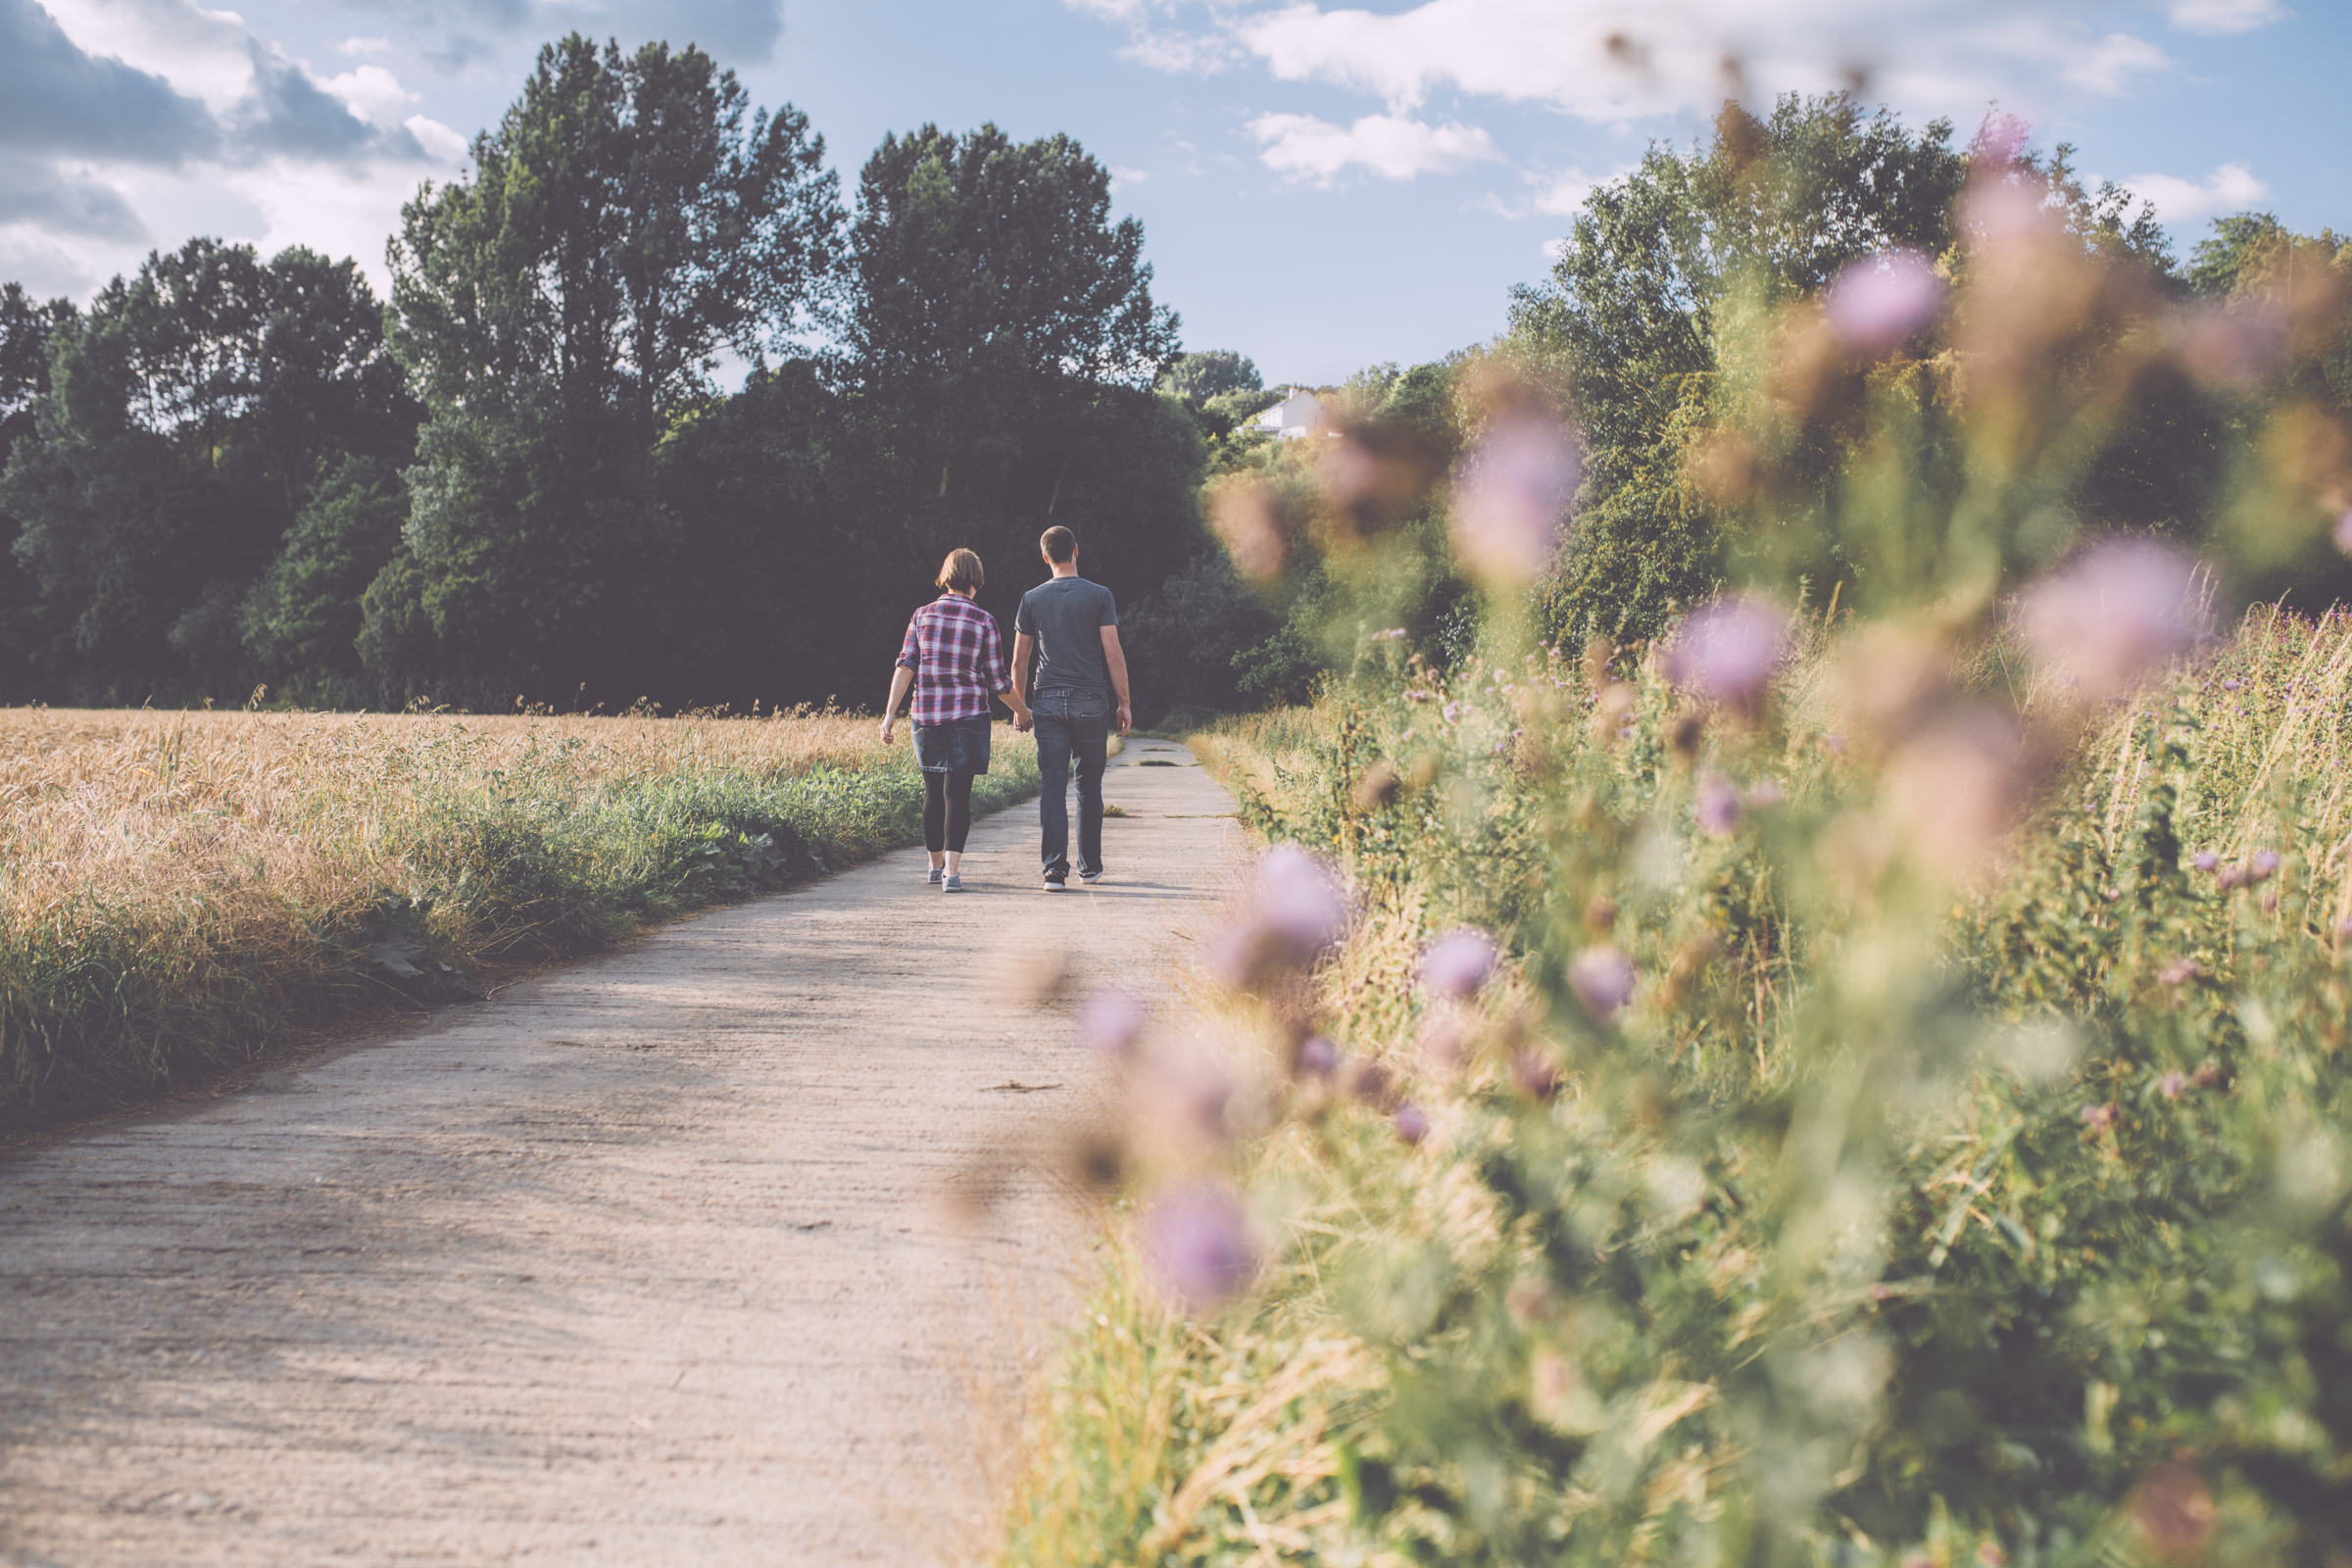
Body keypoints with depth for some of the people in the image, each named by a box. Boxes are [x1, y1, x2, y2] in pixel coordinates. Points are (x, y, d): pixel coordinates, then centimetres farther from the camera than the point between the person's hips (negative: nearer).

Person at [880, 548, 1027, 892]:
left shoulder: (923, 616, 3)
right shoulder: (984, 621, -3)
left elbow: (905, 666, -4)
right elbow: (998, 680, 0)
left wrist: (890, 712, -5)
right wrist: (1021, 710, 16)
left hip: (926, 715, 3)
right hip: (968, 717, -3)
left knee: (933, 793, 15)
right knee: (957, 794, -3)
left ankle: (936, 865, 29)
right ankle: (951, 871, -13)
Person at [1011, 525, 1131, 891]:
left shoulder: (1032, 599, 4)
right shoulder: (1099, 596, -2)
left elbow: (1019, 661, 6)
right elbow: (1113, 654, -6)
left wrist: (1020, 706, 17)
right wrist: (1123, 703, 2)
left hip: (1047, 703, 1)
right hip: (1091, 702, -1)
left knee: (1052, 787, -1)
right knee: (1089, 786, 12)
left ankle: (1055, 867, -13)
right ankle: (1090, 866, 19)